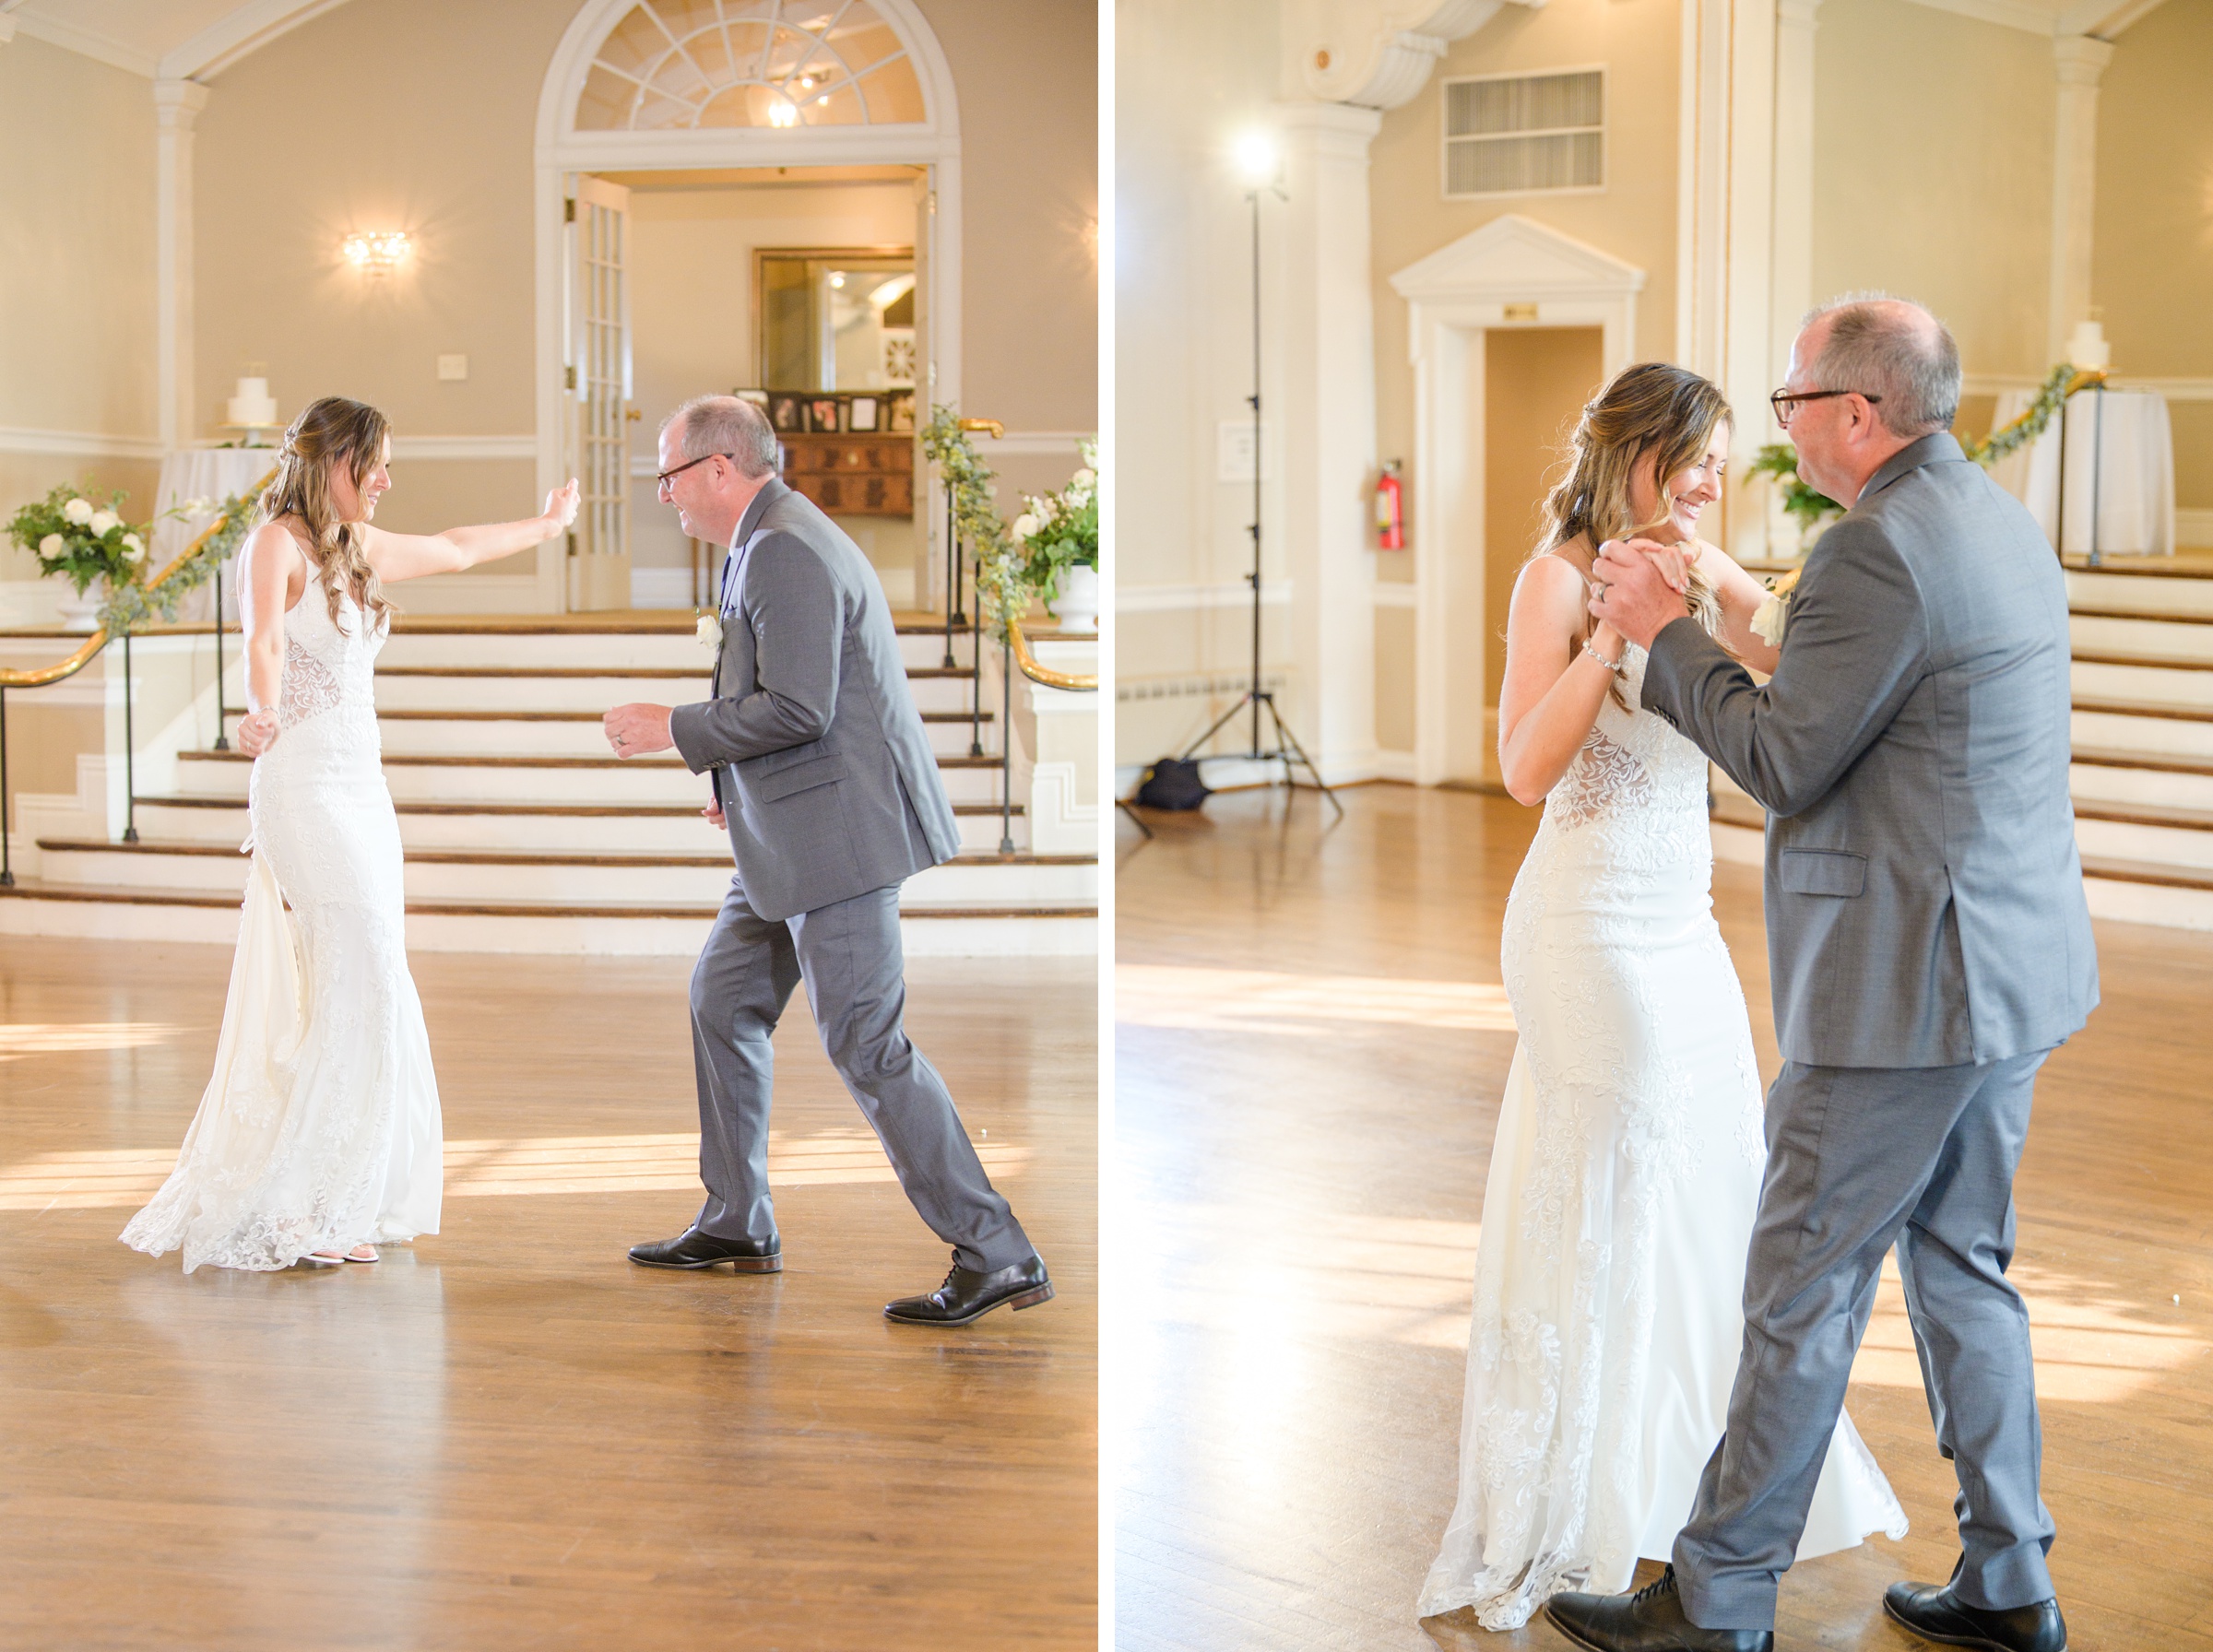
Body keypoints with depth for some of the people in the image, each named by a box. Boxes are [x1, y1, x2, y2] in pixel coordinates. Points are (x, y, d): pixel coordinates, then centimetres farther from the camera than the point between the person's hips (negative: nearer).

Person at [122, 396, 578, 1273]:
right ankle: (288, 1211, -9)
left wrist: (545, 523, 47)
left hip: (361, 791, 8)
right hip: (305, 789, -8)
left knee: (333, 1001, 7)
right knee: (360, 998, -13)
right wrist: (261, 712, -49)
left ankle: (331, 1203, 12)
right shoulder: (278, 542, -9)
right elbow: (264, 640, -28)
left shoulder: (355, 548, 16)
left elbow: (455, 549, 34)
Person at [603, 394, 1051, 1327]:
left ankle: (997, 1258, -7)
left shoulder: (786, 552, -18)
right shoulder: (774, 544, 16)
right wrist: (741, 780, 21)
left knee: (867, 1047, -10)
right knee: (724, 1004, 19)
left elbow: (797, 708, -25)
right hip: (790, 842, 11)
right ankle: (736, 1227, 30)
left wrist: (675, 730, -15)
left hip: (837, 835, -11)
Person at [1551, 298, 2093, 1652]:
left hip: (1905, 985, -10)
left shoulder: (1878, 547, -19)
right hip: (2016, 971, 10)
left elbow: (1782, 763, -16)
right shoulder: (2007, 524, 12)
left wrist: (1667, 632, -6)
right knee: (1962, 1265, 18)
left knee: (1804, 1290, -1)